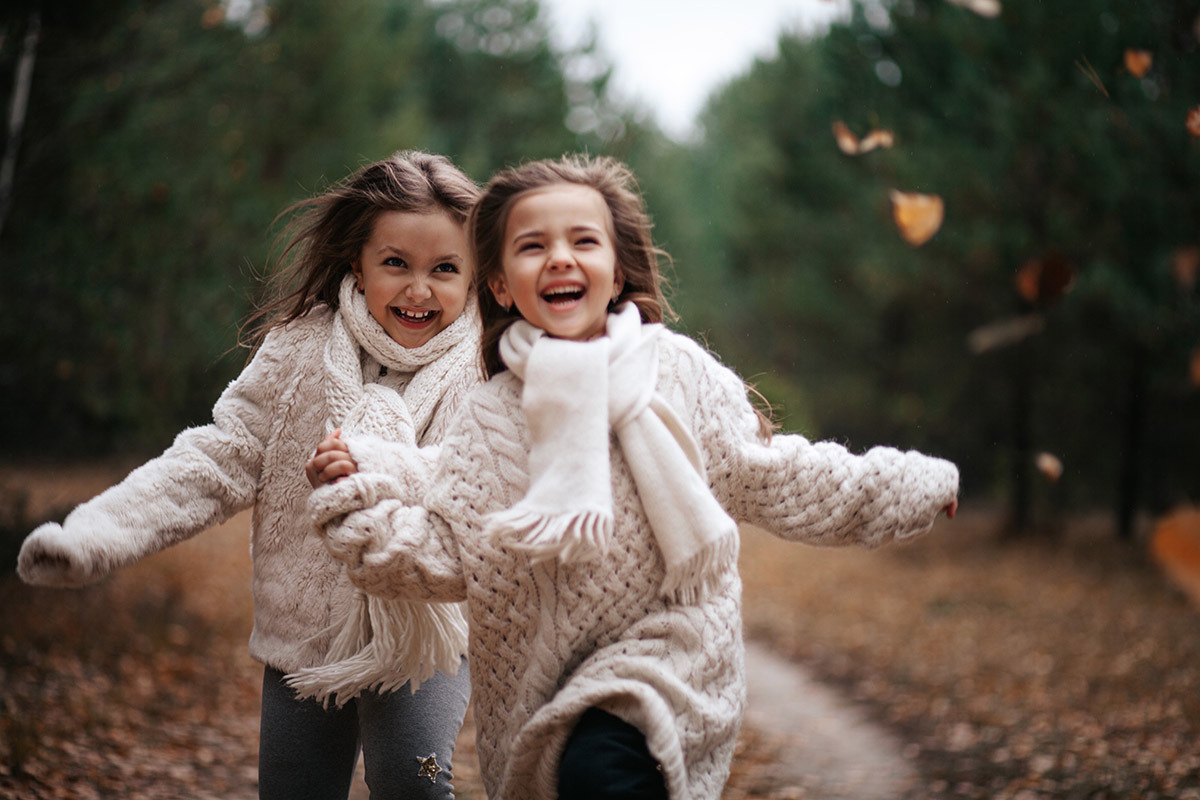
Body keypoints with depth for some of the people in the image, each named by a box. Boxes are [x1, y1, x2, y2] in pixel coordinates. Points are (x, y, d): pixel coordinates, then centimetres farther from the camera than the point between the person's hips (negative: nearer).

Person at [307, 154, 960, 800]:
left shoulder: (678, 370, -1)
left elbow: (766, 478, 7)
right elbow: (445, 556, 2)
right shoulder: (489, 419, 2)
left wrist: (908, 487, 8)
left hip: (669, 645, -3)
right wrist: (353, 501, -11)